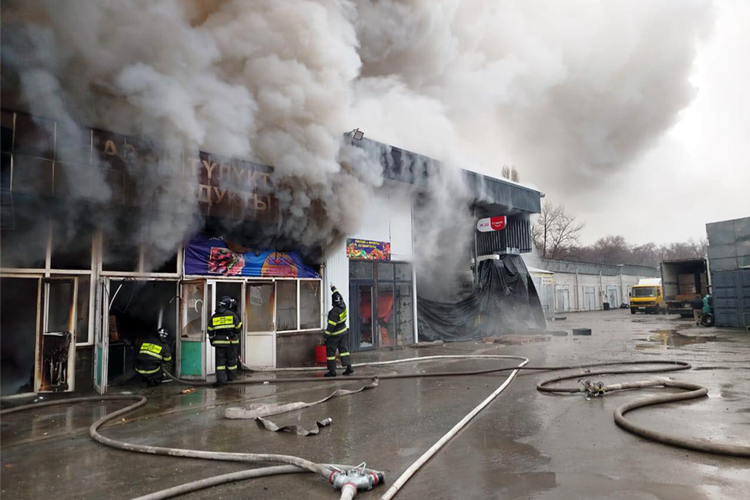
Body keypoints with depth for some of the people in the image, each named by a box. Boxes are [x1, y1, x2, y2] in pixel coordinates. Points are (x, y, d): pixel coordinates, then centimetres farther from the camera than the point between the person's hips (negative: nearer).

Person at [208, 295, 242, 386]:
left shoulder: (214, 316, 8)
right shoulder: (232, 315, -4)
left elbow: (210, 331, 11)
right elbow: (238, 327, 0)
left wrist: (212, 340, 23)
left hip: (218, 342, 3)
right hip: (231, 341, -3)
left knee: (220, 360, 5)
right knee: (231, 359, 11)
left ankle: (220, 379, -1)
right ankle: (231, 376, 21)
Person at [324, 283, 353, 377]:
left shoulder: (334, 311, -26)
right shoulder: (343, 306, -4)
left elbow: (331, 325, -23)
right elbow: (338, 295, 15)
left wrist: (326, 335, -15)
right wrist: (333, 288, 29)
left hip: (335, 334, -8)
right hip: (344, 331, 8)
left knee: (330, 351, 3)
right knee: (344, 349, 12)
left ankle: (332, 370, 7)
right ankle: (349, 367, 10)